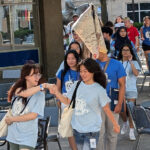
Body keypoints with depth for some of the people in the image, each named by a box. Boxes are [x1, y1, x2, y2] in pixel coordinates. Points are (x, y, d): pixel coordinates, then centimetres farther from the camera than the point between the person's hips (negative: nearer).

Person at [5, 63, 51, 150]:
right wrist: (42, 86, -29)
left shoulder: (40, 94, -8)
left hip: (28, 136, -4)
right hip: (13, 134, 4)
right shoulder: (17, 88, 1)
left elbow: (33, 115, -14)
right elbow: (25, 93, -22)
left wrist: (12, 119, -9)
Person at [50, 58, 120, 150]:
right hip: (77, 129, 5)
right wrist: (57, 93, -8)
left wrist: (115, 125, 1)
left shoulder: (99, 90, -10)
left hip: (91, 131, -5)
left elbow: (107, 109, -3)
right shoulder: (77, 85, 1)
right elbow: (67, 101, 7)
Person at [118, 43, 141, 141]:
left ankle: (131, 131, 4)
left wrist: (130, 61, -22)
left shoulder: (134, 63, -2)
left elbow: (136, 73, -20)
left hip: (131, 90, -3)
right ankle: (125, 123, 34)